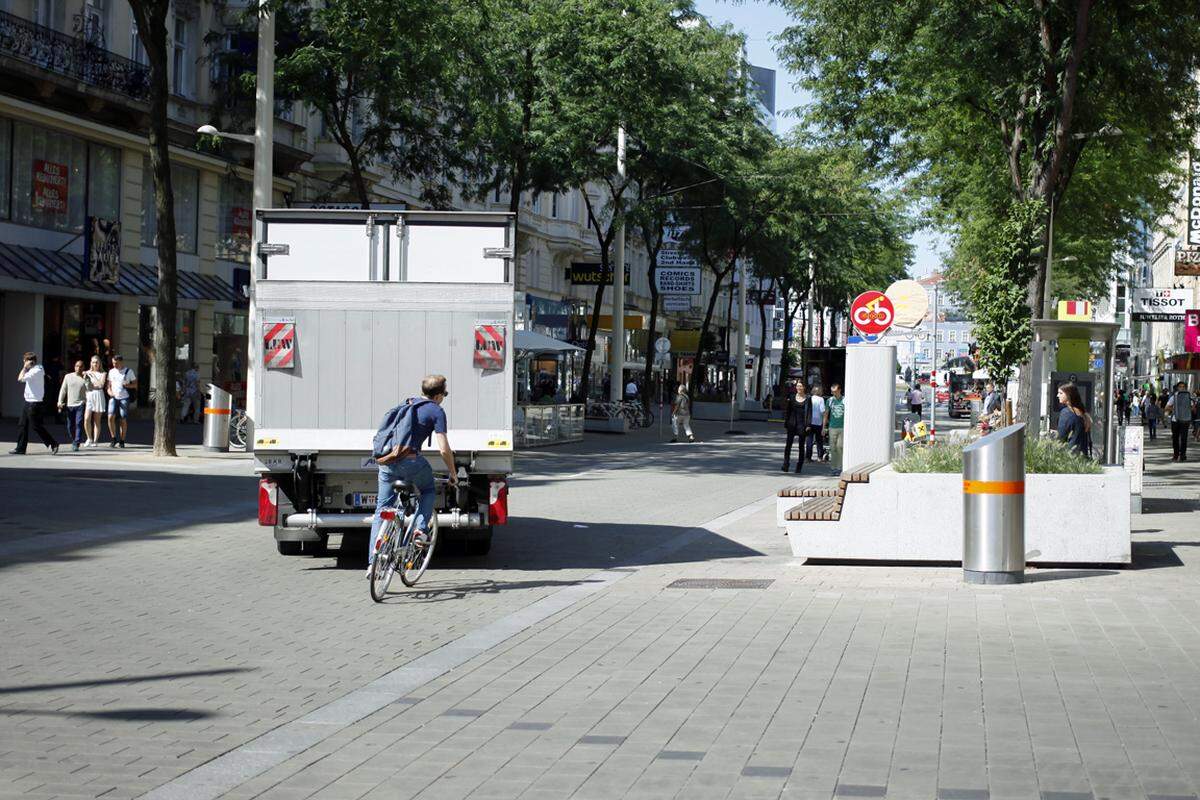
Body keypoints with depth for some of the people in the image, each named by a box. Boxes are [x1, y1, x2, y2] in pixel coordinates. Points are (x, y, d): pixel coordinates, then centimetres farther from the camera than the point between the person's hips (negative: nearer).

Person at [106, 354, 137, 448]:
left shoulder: (129, 371, 2)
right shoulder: (111, 372, 11)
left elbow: (135, 384, 5)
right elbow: (109, 385, 17)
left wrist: (128, 385, -15)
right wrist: (109, 391, -4)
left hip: (124, 398, -2)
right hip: (113, 398, 2)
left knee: (123, 420, -3)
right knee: (110, 417, -14)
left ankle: (122, 441, 7)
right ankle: (114, 439, -3)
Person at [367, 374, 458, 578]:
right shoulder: (436, 411, 2)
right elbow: (444, 449, -5)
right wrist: (453, 473, 8)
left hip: (386, 461, 5)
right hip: (410, 460, -5)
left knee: (382, 509, 10)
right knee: (429, 490, 26)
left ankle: (373, 562, 5)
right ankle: (421, 529, 6)